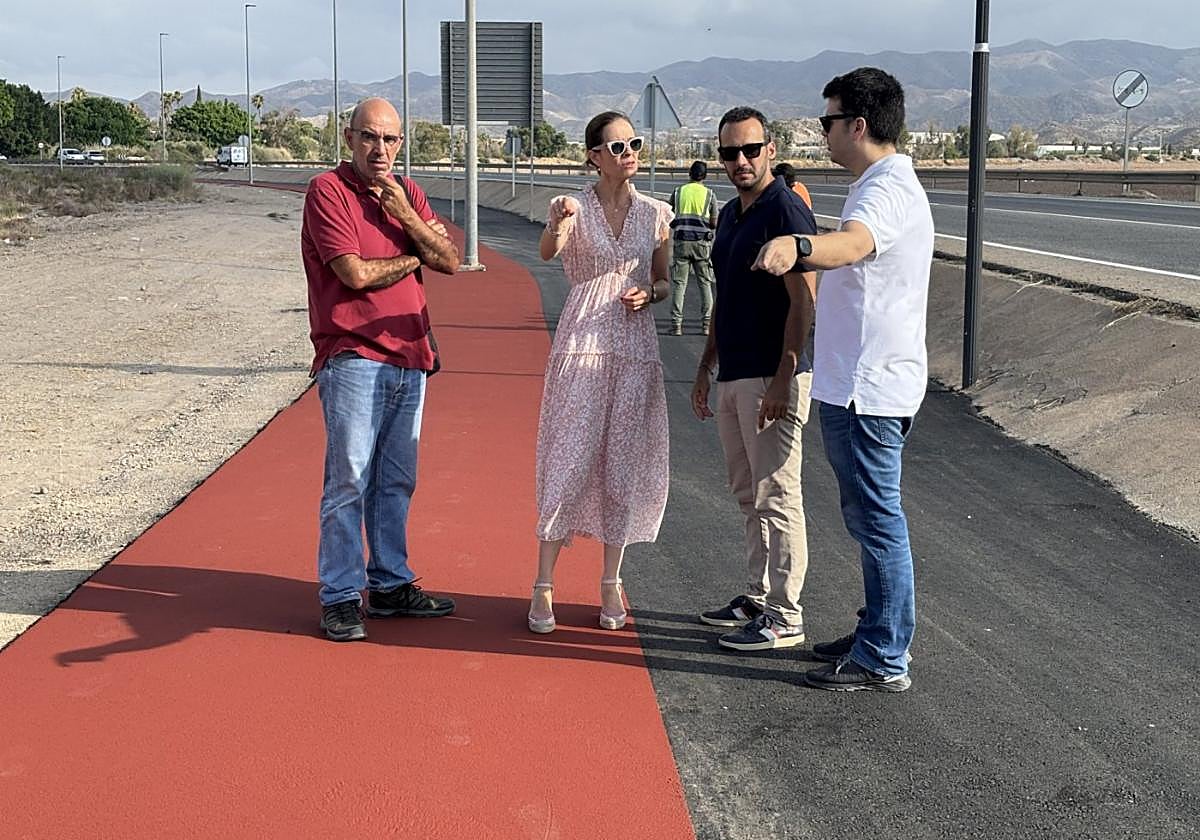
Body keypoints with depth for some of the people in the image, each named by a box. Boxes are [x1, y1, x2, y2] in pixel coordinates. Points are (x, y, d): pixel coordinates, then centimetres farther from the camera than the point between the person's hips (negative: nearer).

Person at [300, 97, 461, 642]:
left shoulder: (408, 193, 15)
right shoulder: (328, 190, -5)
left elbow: (450, 262, 6)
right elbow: (356, 274, -14)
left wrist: (405, 214, -6)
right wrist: (415, 256, 1)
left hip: (409, 358, 7)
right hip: (353, 358, -6)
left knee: (396, 481, 12)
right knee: (349, 480, -6)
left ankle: (390, 585, 21)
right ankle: (340, 597, 1)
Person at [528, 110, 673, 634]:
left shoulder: (655, 214, 7)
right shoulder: (572, 208, -1)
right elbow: (548, 251, -23)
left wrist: (648, 294, -8)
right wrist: (559, 224, -45)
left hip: (636, 350, 3)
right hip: (582, 345, -3)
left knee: (624, 464, 6)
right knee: (569, 460, -5)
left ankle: (611, 583, 17)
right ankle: (544, 586, 2)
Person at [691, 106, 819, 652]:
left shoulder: (785, 210, -12)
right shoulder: (729, 215, 16)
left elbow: (804, 301, -18)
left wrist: (783, 379, -22)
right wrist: (706, 368, 22)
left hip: (771, 378, -9)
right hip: (732, 377, 9)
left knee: (777, 496, -4)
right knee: (749, 495, 15)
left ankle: (784, 616, 2)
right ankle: (758, 597, 26)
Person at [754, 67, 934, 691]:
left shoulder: (888, 188, -18)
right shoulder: (881, 184, 18)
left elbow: (852, 243, -41)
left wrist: (796, 246, -60)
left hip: (866, 388, -11)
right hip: (859, 383, 11)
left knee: (876, 520, -4)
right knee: (869, 517, 19)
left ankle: (883, 661, 3)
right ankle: (878, 635, 30)